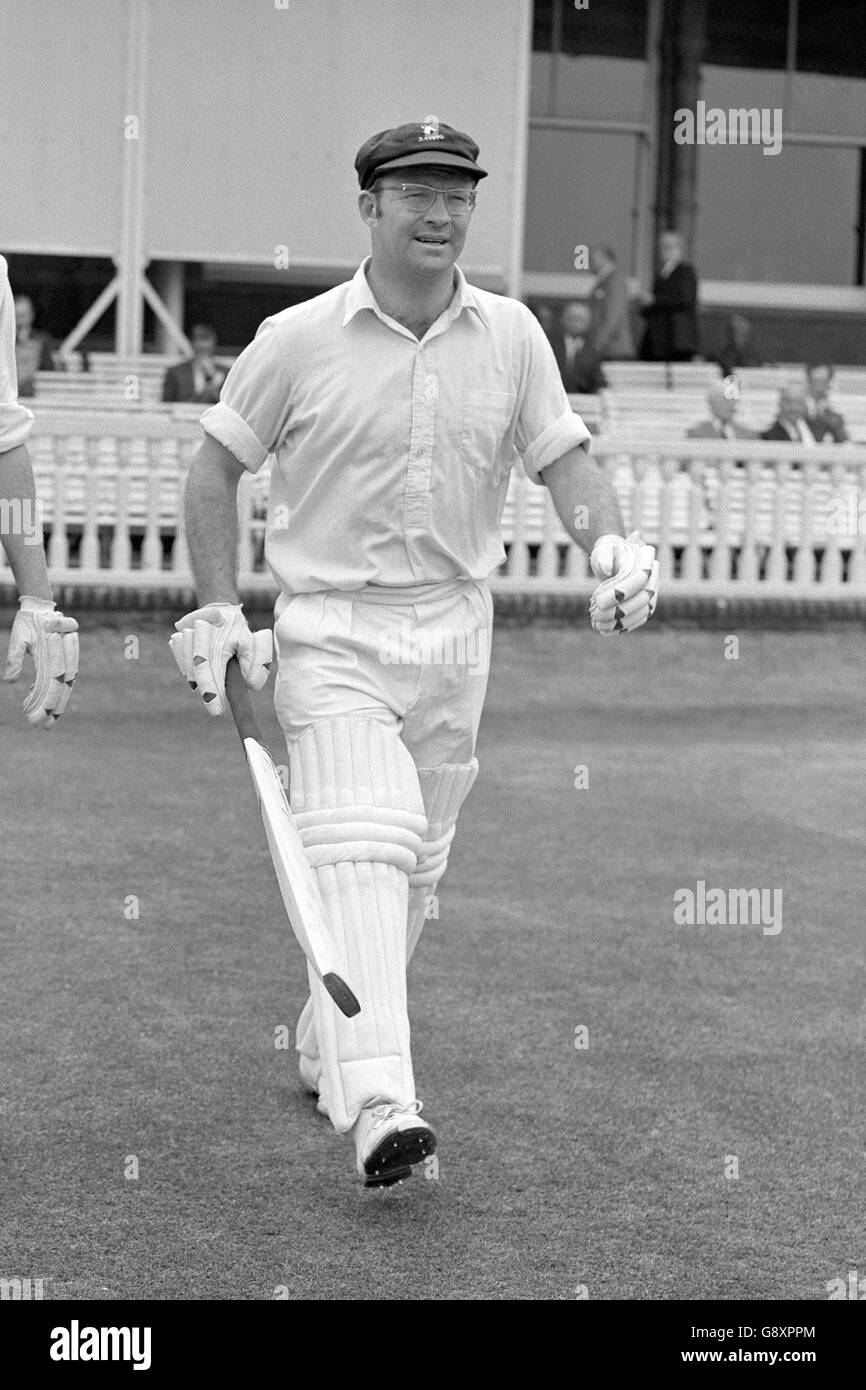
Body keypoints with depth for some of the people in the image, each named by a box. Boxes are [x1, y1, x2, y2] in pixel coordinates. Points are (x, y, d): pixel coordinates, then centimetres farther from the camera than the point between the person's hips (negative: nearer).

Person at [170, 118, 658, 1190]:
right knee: (361, 851, -19)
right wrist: (216, 610, -2)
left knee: (416, 863, 11)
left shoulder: (510, 336, 5)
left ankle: (328, 1049, 32)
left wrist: (612, 548, -15)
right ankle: (377, 1105, -29)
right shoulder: (297, 341, -4)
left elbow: (564, 459, 5)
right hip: (331, 628, -4)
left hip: (454, 628, 4)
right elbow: (216, 466, 4)